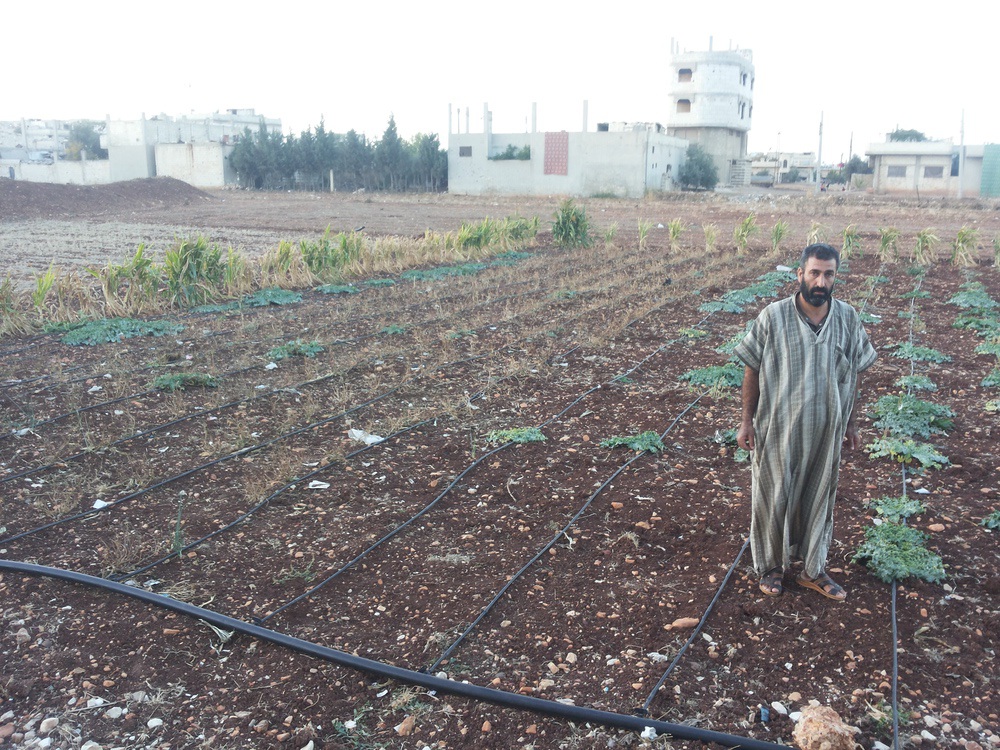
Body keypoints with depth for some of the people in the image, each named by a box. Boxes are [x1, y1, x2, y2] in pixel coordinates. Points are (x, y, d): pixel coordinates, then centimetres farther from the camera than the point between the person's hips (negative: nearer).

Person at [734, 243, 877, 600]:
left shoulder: (848, 319, -3)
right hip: (778, 429, -3)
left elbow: (853, 375, 6)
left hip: (826, 431, 3)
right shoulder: (773, 317, -13)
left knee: (819, 498, 16)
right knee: (774, 497, 10)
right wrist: (747, 421, -5)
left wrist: (851, 424, 9)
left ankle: (813, 570, 33)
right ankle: (771, 566, 31)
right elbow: (752, 370, -6)